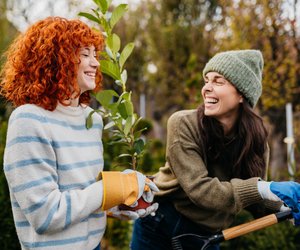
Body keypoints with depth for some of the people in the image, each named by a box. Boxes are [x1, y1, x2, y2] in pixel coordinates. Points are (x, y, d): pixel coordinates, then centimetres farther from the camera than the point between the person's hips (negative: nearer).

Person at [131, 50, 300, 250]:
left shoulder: (256, 140, -8)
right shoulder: (184, 124, -20)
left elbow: (254, 198, 0)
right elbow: (200, 190, -26)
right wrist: (265, 189, -33)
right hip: (160, 225, -3)